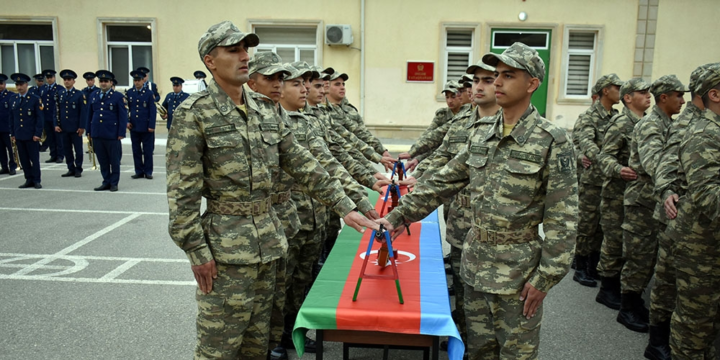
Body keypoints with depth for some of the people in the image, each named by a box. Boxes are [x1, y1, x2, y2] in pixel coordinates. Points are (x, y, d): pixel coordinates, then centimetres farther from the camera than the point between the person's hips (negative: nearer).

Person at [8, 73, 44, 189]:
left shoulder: (35, 99, -3)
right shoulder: (14, 99, 10)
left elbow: (40, 118, -5)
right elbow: (11, 117, 15)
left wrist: (37, 134, -11)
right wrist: (12, 133, 10)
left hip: (31, 135, -4)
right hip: (19, 136, 4)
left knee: (34, 159, 1)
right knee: (24, 159, 7)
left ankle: (36, 180, 8)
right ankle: (29, 180, 15)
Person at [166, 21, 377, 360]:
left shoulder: (267, 112, 8)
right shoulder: (194, 113, -10)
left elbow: (303, 164, 9)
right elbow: (182, 191, -12)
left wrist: (345, 207, 5)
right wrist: (196, 251, -15)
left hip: (268, 241, 6)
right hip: (226, 245, -6)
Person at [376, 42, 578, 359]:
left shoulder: (551, 141, -13)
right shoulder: (481, 137, 6)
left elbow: (562, 219, -13)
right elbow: (442, 182, 10)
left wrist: (545, 279, -15)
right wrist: (399, 216, 4)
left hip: (518, 270, -5)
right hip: (476, 262, 6)